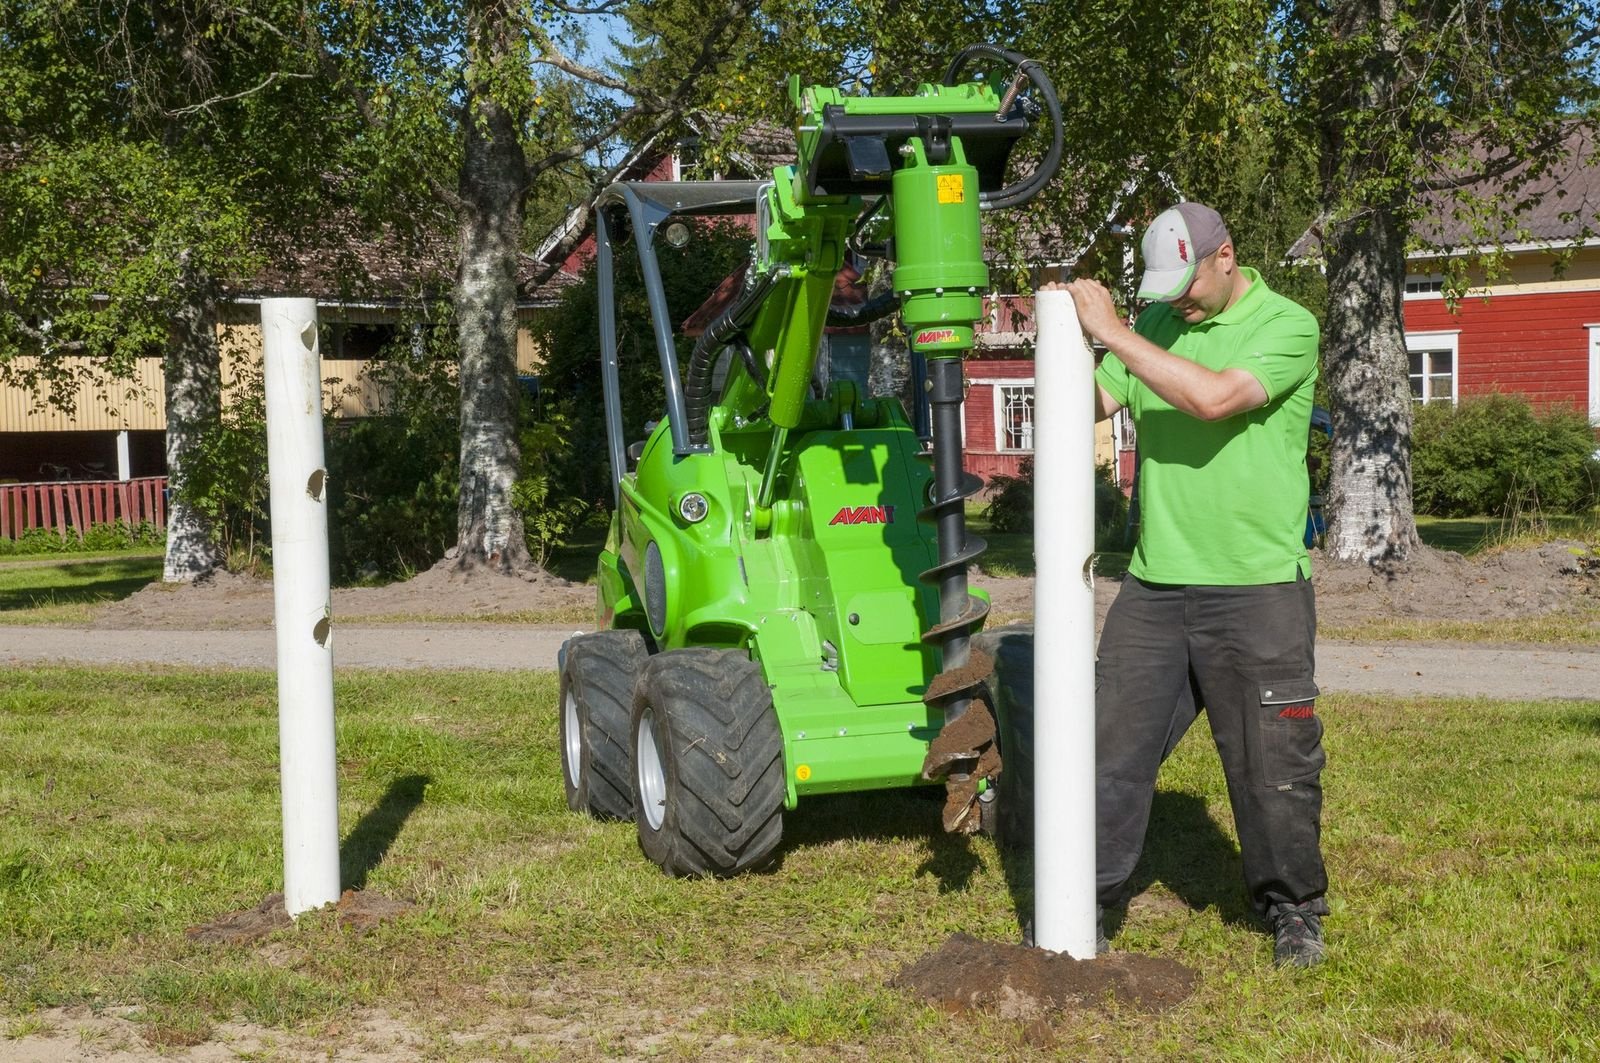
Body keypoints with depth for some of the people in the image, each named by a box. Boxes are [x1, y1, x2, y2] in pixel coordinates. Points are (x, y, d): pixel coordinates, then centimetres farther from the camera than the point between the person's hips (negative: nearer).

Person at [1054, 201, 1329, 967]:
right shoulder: (1156, 323, 10)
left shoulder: (1287, 326, -7)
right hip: (1154, 584, 5)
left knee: (1272, 761, 3)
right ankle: (1089, 897, 19)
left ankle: (1294, 909, 23)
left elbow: (1215, 398, -23)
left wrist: (1113, 333, -21)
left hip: (1257, 588, -4)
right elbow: (1092, 403, 7)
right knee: (1112, 745, 6)